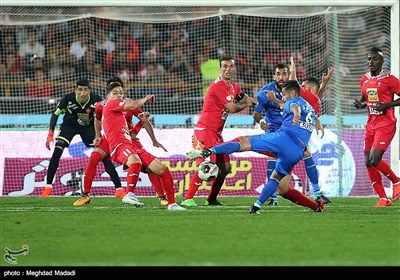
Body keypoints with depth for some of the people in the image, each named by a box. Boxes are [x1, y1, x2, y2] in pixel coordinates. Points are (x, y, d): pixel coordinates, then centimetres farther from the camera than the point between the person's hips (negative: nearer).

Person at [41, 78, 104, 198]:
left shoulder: (96, 100, -27)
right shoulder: (68, 99, -27)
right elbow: (56, 114, -12)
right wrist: (50, 134, -18)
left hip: (88, 127, 0)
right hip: (69, 125, 0)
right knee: (56, 153, -18)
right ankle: (48, 187, -7)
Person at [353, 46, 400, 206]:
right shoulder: (364, 79, 11)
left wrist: (386, 105, -19)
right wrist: (360, 104, 3)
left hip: (385, 124, -7)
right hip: (371, 125, 7)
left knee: (375, 160, -18)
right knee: (369, 163, 2)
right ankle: (383, 199, 12)